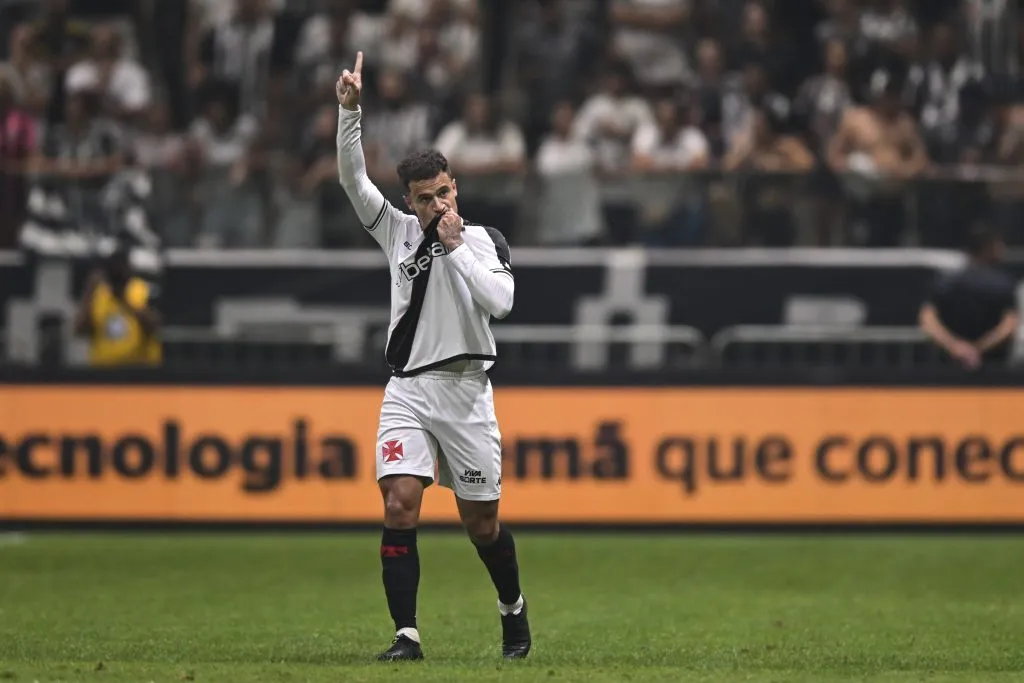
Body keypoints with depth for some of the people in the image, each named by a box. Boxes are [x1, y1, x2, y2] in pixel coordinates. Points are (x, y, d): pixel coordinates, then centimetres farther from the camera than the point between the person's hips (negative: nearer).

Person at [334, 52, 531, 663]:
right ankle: (407, 636, -13)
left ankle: (513, 607, 32)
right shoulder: (398, 231, 7)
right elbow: (353, 177, -2)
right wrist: (351, 109, -13)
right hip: (407, 390, 2)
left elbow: (499, 302, -17)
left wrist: (456, 246, -14)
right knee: (400, 508, -15)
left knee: (481, 523, 5)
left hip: (464, 390, -2)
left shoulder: (485, 240, -1)